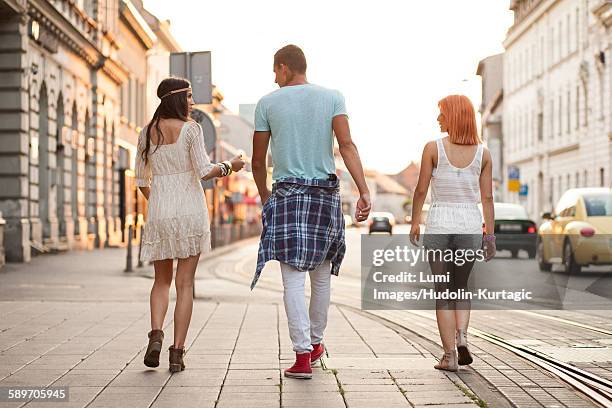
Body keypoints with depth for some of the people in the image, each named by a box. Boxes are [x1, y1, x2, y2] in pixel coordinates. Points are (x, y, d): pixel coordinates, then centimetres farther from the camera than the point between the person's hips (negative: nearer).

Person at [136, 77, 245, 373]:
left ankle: (156, 334, -7)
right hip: (190, 209, -4)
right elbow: (203, 171, -13)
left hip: (158, 212, 4)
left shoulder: (147, 132, 8)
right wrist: (229, 166, 4)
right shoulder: (190, 129, -6)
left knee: (162, 280, 16)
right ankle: (177, 352, 0)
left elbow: (141, 179, 12)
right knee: (185, 283, 3)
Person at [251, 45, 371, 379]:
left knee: (293, 278, -3)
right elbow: (347, 146, -9)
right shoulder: (332, 98, 5)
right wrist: (364, 191, -14)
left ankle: (303, 355, -9)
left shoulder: (268, 103, 3)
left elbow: (258, 160, 6)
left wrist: (264, 196, 23)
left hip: (287, 192, -2)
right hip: (326, 192, 2)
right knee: (322, 273, 15)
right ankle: (316, 341, 30)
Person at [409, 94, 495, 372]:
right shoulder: (482, 153, 2)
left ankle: (449, 355, 5)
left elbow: (421, 190, -3)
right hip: (470, 225, 2)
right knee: (461, 288, 21)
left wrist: (414, 222, 10)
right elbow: (487, 198, 2)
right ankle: (462, 335, -1)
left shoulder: (433, 148, -5)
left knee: (443, 293, 7)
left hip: (439, 226, -2)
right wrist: (490, 235, 7)